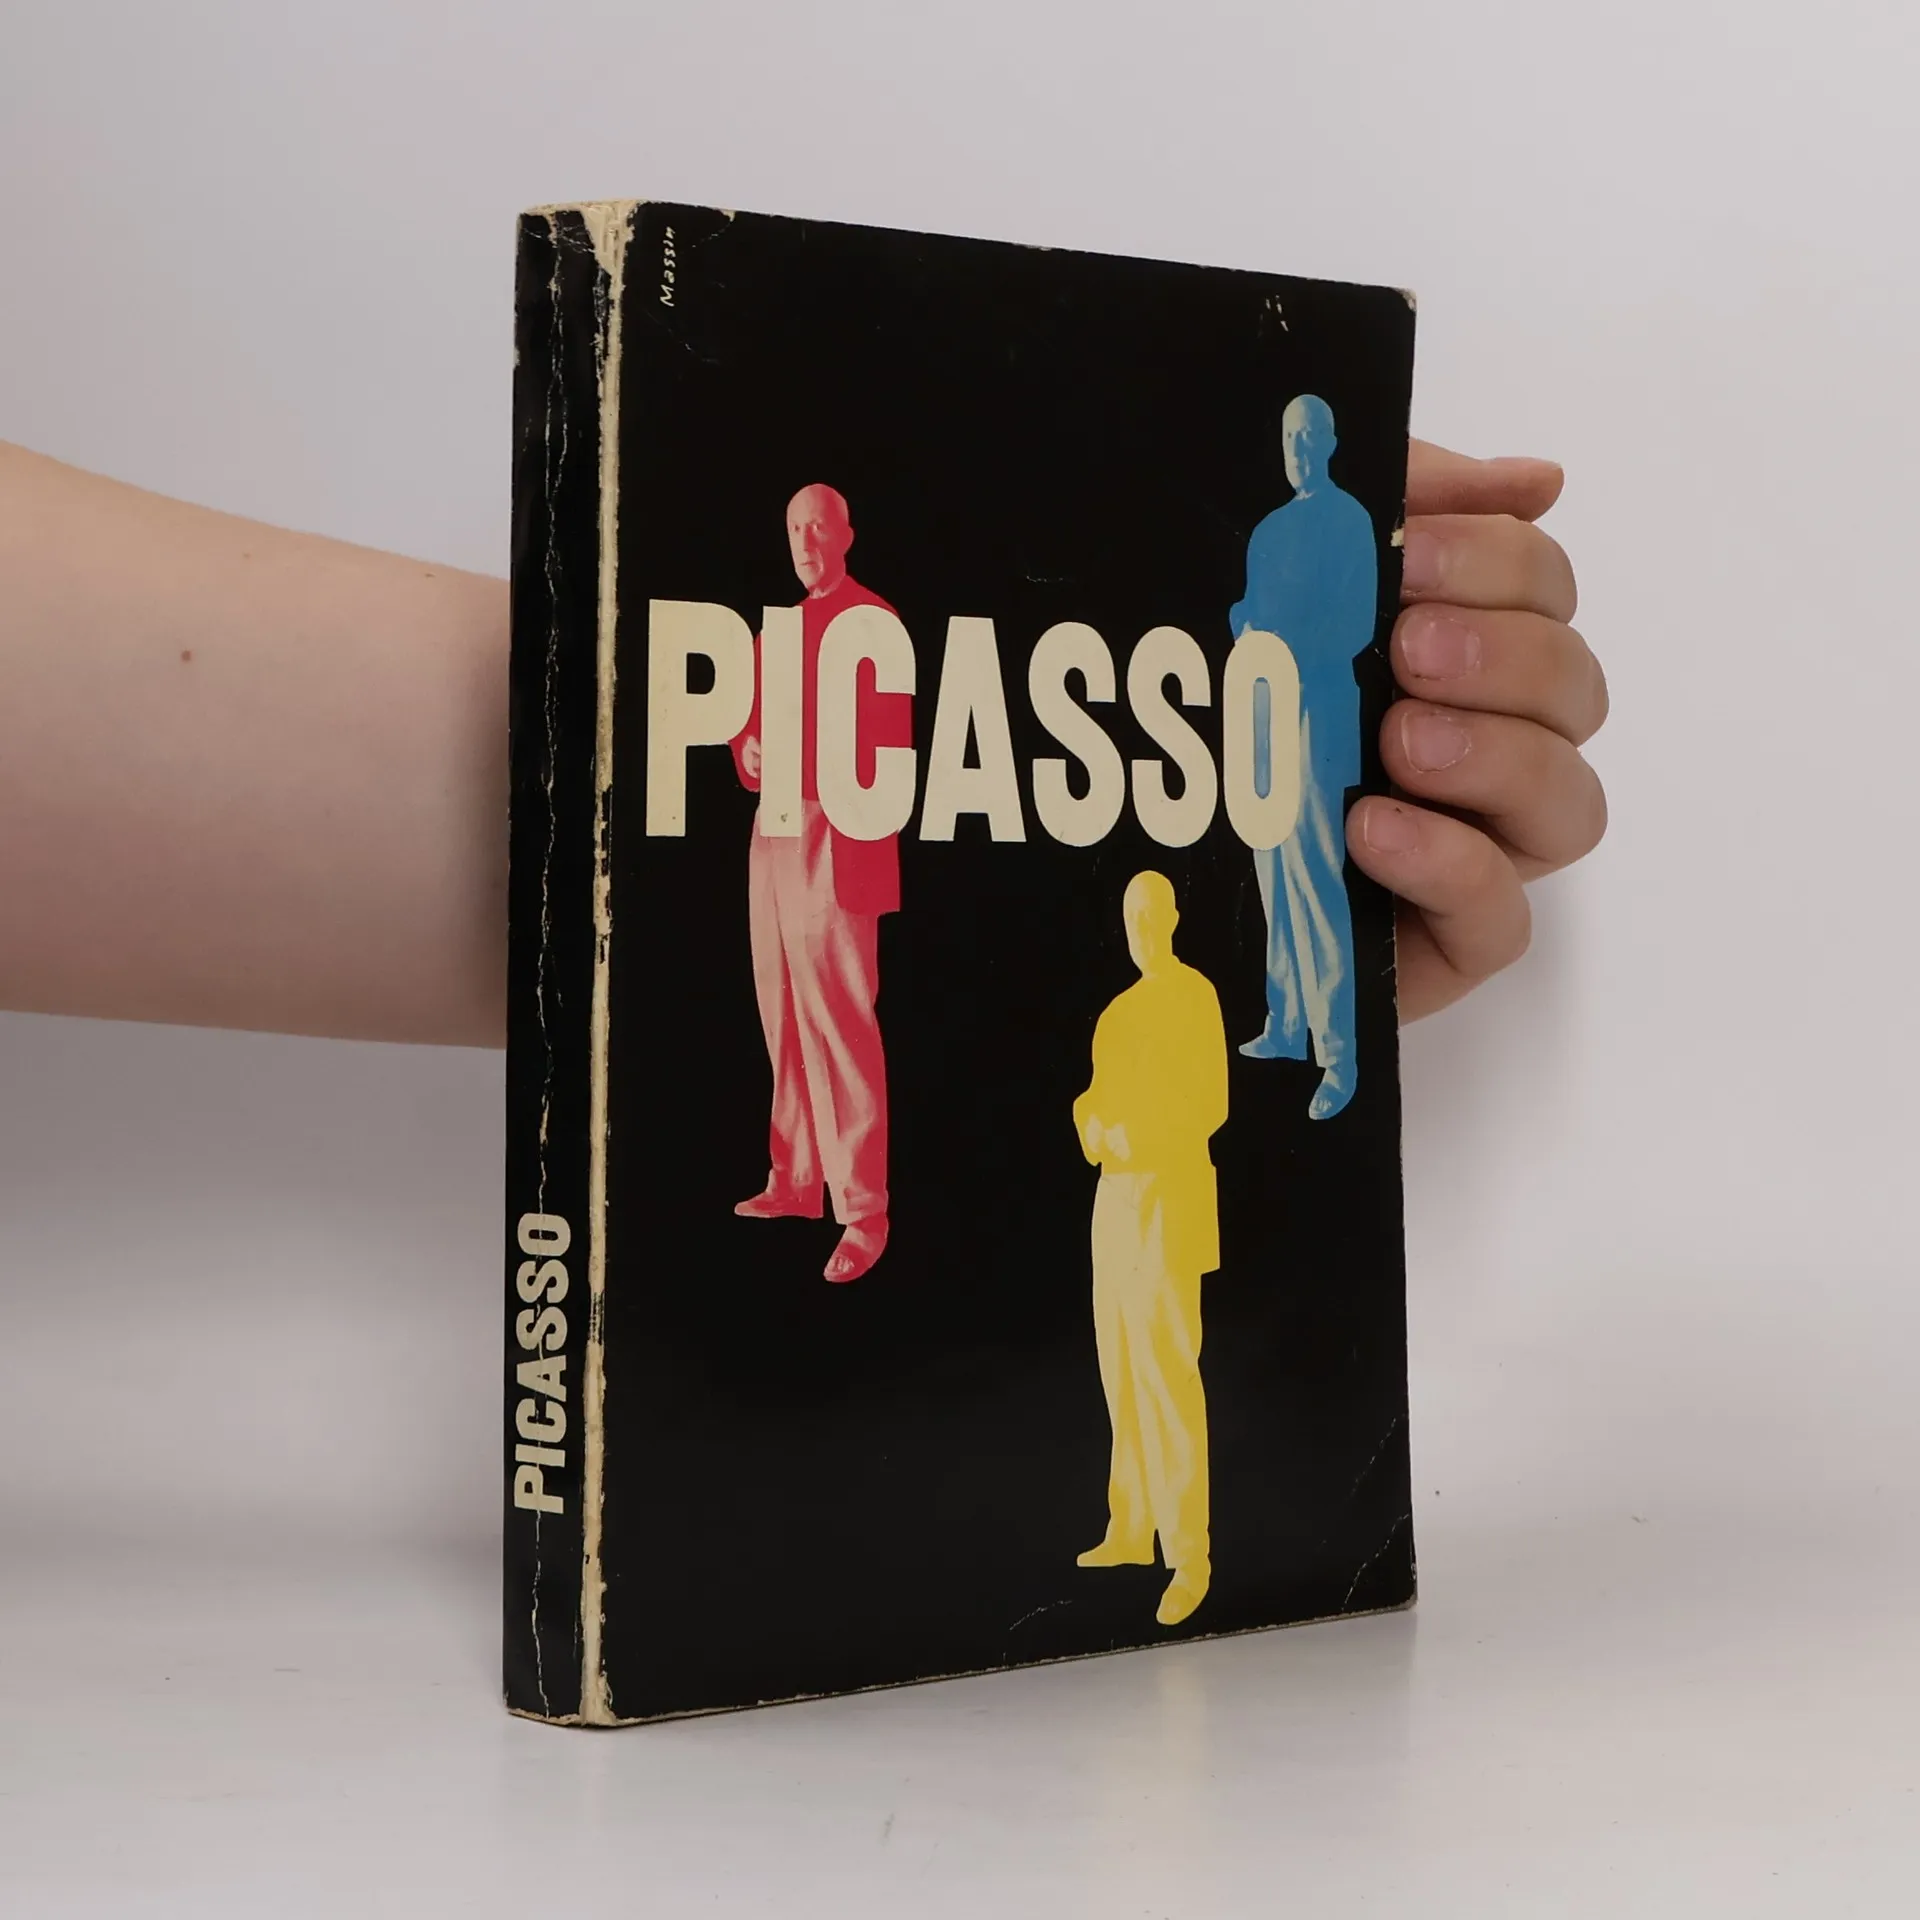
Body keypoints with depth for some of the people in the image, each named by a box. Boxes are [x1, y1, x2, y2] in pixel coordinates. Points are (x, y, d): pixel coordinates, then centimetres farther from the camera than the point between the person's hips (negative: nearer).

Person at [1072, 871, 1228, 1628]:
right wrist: (1089, 1125, -3)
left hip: (1167, 1197, -9)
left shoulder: (1194, 993, -9)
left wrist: (1139, 1138, -22)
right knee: (1121, 1370, 13)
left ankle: (1189, 1555, -12)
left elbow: (1212, 1100, -15)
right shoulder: (1121, 1007, 17)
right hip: (1113, 1198, 9)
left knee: (1168, 1372, -12)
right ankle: (1131, 1529, 23)